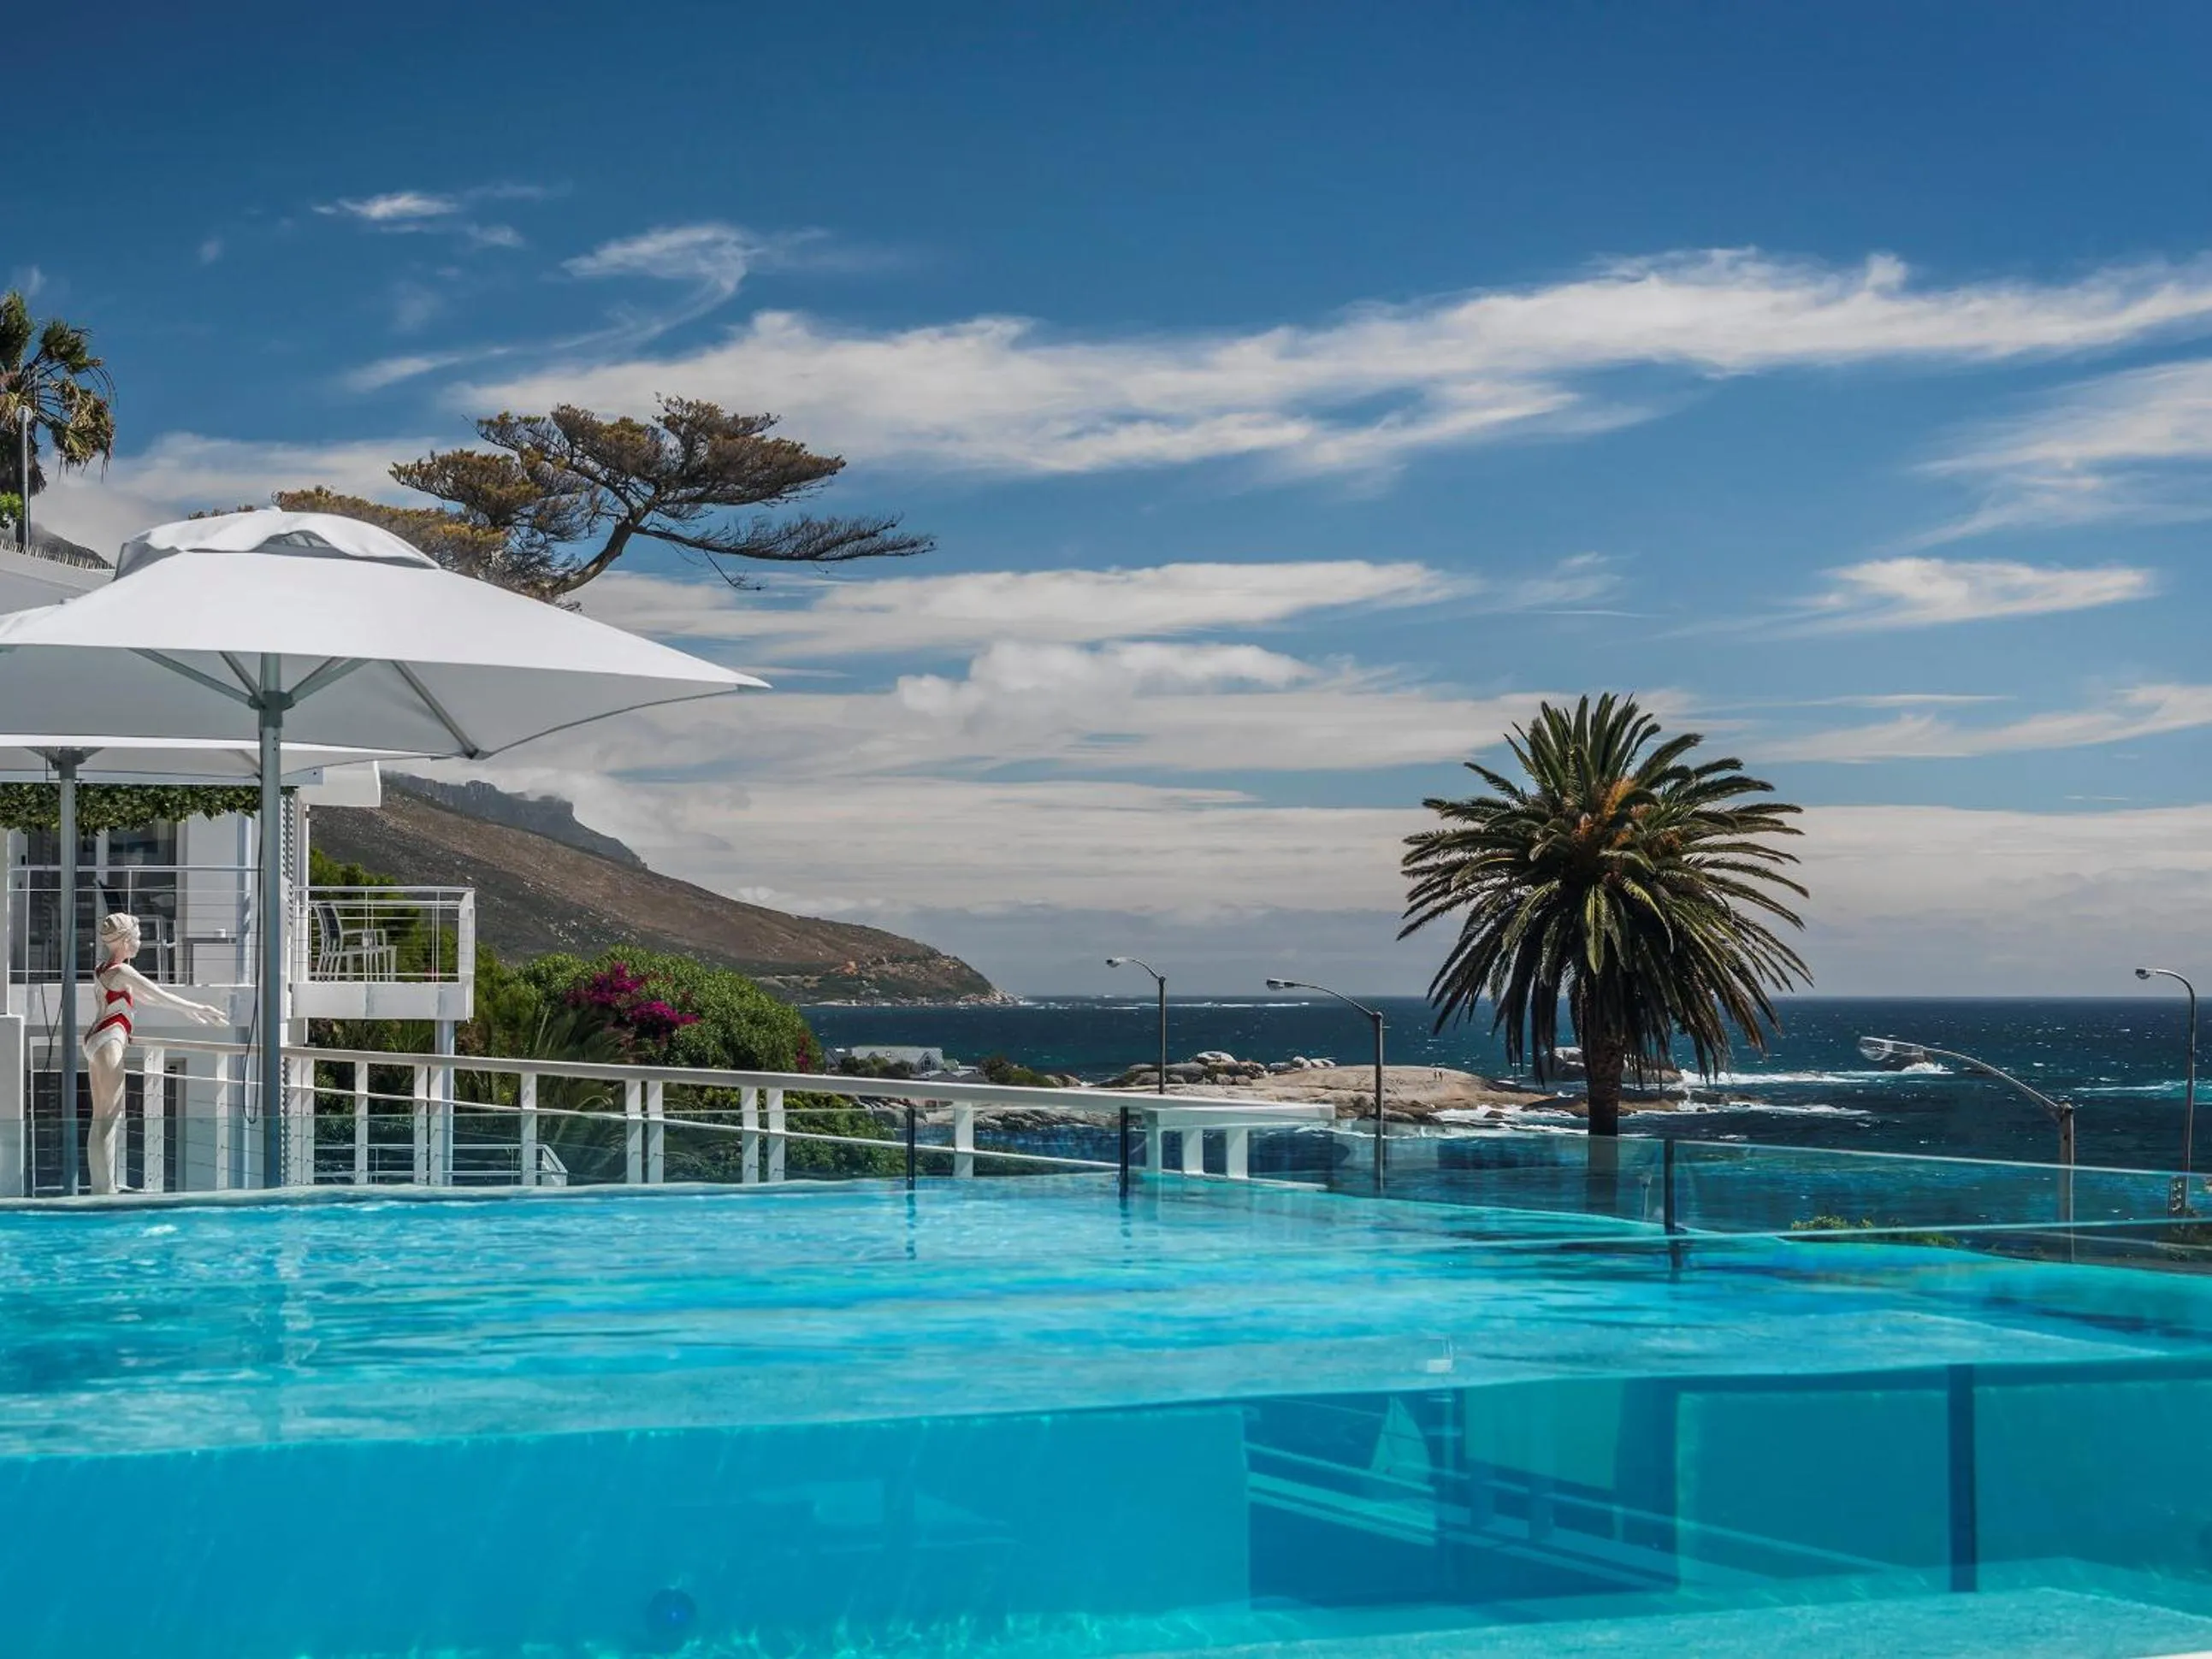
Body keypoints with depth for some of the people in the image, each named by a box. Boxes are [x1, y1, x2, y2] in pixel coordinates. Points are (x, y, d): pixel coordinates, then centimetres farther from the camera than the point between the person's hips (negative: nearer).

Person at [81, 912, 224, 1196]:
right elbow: (161, 996, -15)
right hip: (109, 1042, -10)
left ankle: (101, 1189, 13)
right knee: (108, 1119, -10)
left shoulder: (105, 970, 17)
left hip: (96, 1041, 10)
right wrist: (198, 1009, -8)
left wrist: (187, 1011, 28)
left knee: (102, 1119, 11)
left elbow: (147, 997, 25)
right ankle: (106, 1191, -11)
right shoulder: (121, 972, -13)